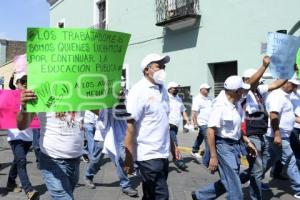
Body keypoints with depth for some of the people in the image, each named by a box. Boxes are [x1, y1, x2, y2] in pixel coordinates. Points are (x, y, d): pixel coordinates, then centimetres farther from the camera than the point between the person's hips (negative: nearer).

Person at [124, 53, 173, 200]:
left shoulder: (162, 89, 12)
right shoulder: (139, 90, -12)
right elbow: (129, 125, -17)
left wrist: (172, 145, 17)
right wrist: (128, 157, -19)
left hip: (163, 153, 8)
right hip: (148, 155, -8)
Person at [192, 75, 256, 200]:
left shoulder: (237, 105, 6)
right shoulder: (220, 106, -19)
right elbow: (210, 130, -21)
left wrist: (248, 142, 13)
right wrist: (213, 156, -22)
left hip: (236, 146, 9)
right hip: (224, 146, -9)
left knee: (228, 182, 16)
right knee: (234, 187, -3)